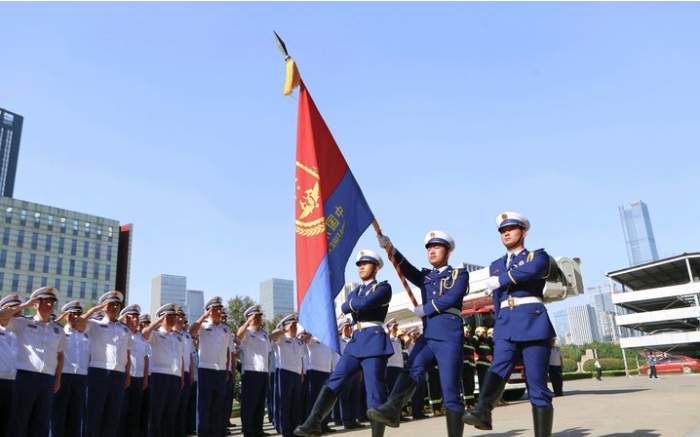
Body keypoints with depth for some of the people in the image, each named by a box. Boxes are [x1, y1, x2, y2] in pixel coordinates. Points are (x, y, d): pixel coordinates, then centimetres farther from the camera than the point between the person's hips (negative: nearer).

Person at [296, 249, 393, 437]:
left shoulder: (384, 287, 1)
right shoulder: (356, 291, 22)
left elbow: (364, 304, -15)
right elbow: (344, 307, 3)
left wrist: (354, 304, 3)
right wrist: (359, 303, -6)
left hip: (374, 341, -6)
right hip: (356, 342, 6)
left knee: (375, 392, -4)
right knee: (333, 382, -3)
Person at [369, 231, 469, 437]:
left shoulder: (459, 274, 8)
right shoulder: (425, 276, 21)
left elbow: (450, 298, -9)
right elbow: (406, 269, 2)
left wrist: (424, 309, -3)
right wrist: (391, 250, -14)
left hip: (449, 336, -4)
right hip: (428, 335, 4)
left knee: (450, 389, -5)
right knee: (412, 370, -21)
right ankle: (391, 410, -36)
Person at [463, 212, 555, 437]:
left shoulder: (538, 255, 9)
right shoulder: (496, 266, 24)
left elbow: (531, 271, -16)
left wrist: (500, 280, -10)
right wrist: (500, 323, 12)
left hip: (533, 321, -3)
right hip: (505, 324, 3)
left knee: (537, 385, -5)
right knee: (498, 368, -22)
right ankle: (482, 411, -43)